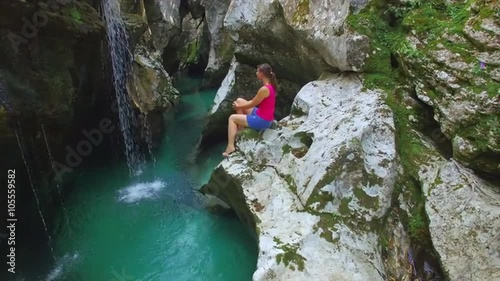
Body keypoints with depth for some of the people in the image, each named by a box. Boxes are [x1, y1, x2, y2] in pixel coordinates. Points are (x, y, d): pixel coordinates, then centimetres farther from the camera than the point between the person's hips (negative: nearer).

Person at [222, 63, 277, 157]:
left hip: (262, 120, -9)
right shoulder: (270, 86, 4)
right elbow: (255, 101, 14)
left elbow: (252, 104, -15)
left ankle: (230, 146, 3)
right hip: (263, 116, 9)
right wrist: (239, 105, 12)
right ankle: (240, 130, 20)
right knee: (239, 101, 15)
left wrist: (238, 107, 3)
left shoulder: (264, 89, -26)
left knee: (232, 118, 3)